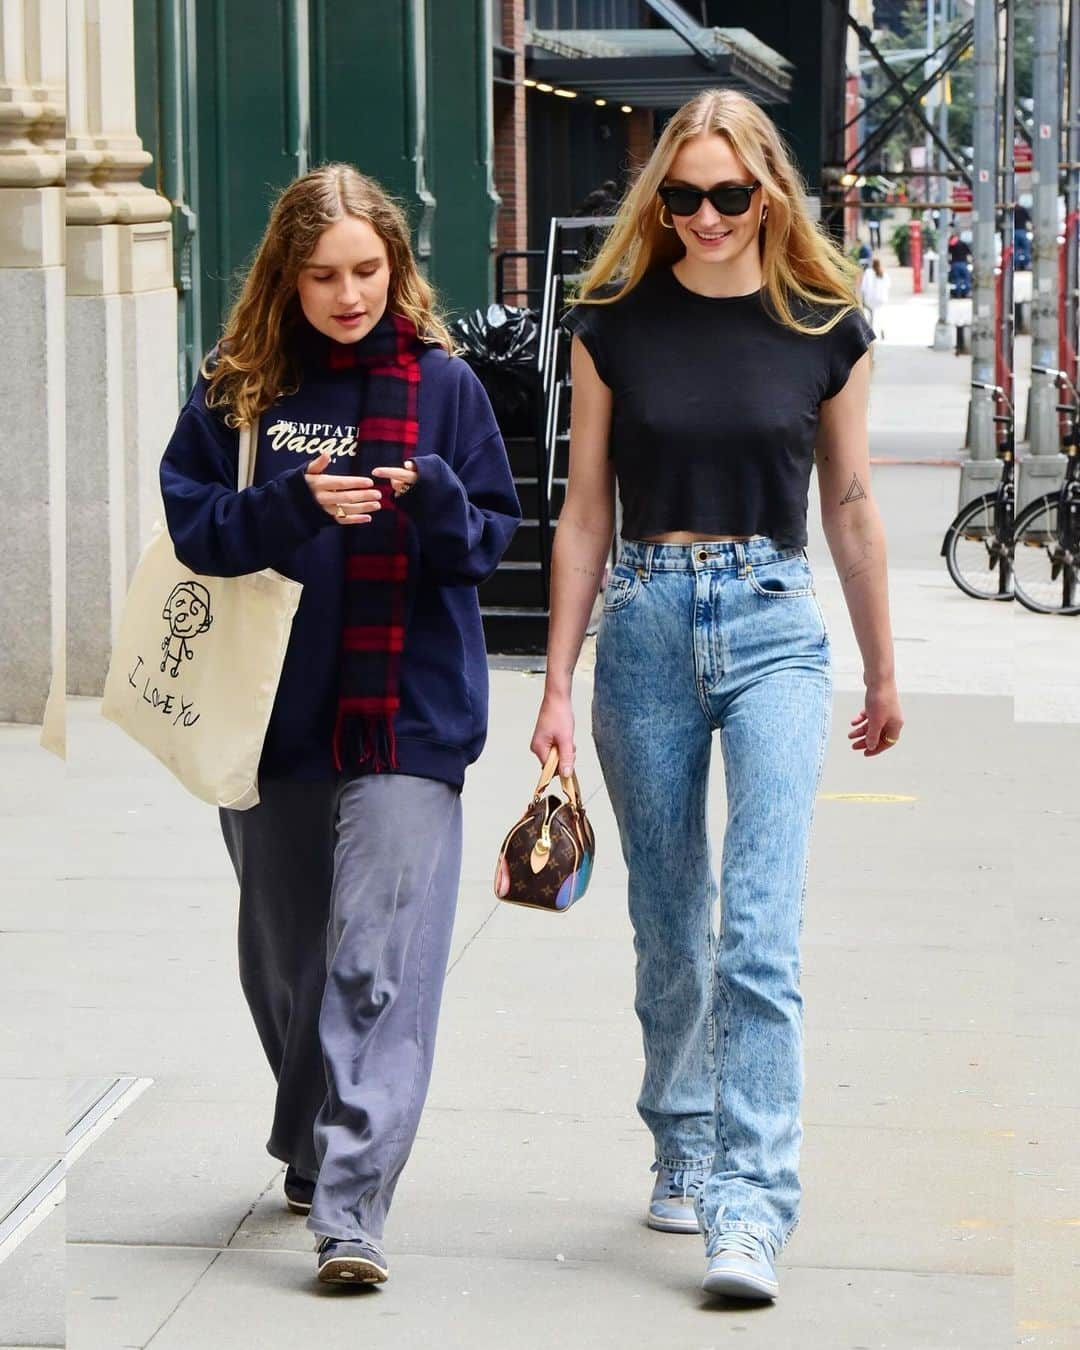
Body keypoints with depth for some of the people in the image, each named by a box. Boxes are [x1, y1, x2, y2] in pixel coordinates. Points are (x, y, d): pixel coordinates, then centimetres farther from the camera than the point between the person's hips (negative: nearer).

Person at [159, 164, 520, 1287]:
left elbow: (494, 535, 3)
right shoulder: (237, 386, 3)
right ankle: (308, 1149, 37)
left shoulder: (442, 383, 1)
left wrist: (440, 503, -18)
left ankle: (351, 1206, -15)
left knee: (380, 964, -12)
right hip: (272, 717, 2)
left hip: (408, 717, -2)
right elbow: (187, 525, -1)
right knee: (285, 955, 15)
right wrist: (292, 506, -18)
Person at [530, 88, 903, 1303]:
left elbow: (850, 507, 10)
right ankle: (681, 1153, 30)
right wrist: (557, 686, 3)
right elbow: (585, 512, 6)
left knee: (761, 933, -13)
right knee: (669, 928, 11)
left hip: (773, 628, -1)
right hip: (646, 627, 2)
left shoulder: (825, 327, 1)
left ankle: (750, 1212, -14)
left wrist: (883, 674, 17)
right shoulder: (616, 323, 2)